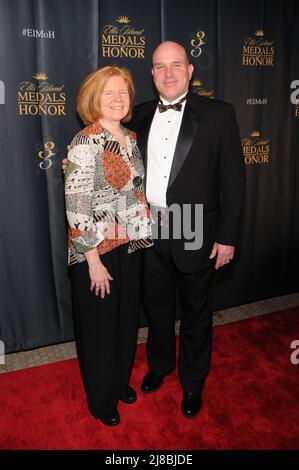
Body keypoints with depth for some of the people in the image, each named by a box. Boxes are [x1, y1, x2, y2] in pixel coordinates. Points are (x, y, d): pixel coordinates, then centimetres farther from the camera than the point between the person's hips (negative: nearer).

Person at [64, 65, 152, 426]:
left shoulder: (130, 138, 6)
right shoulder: (85, 143, -15)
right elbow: (76, 207, -18)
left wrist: (141, 239, 10)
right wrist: (94, 261, -18)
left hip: (130, 246, 7)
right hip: (96, 250, -7)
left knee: (127, 319, 20)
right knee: (99, 326, 11)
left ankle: (120, 381, 46)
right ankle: (101, 399, 35)